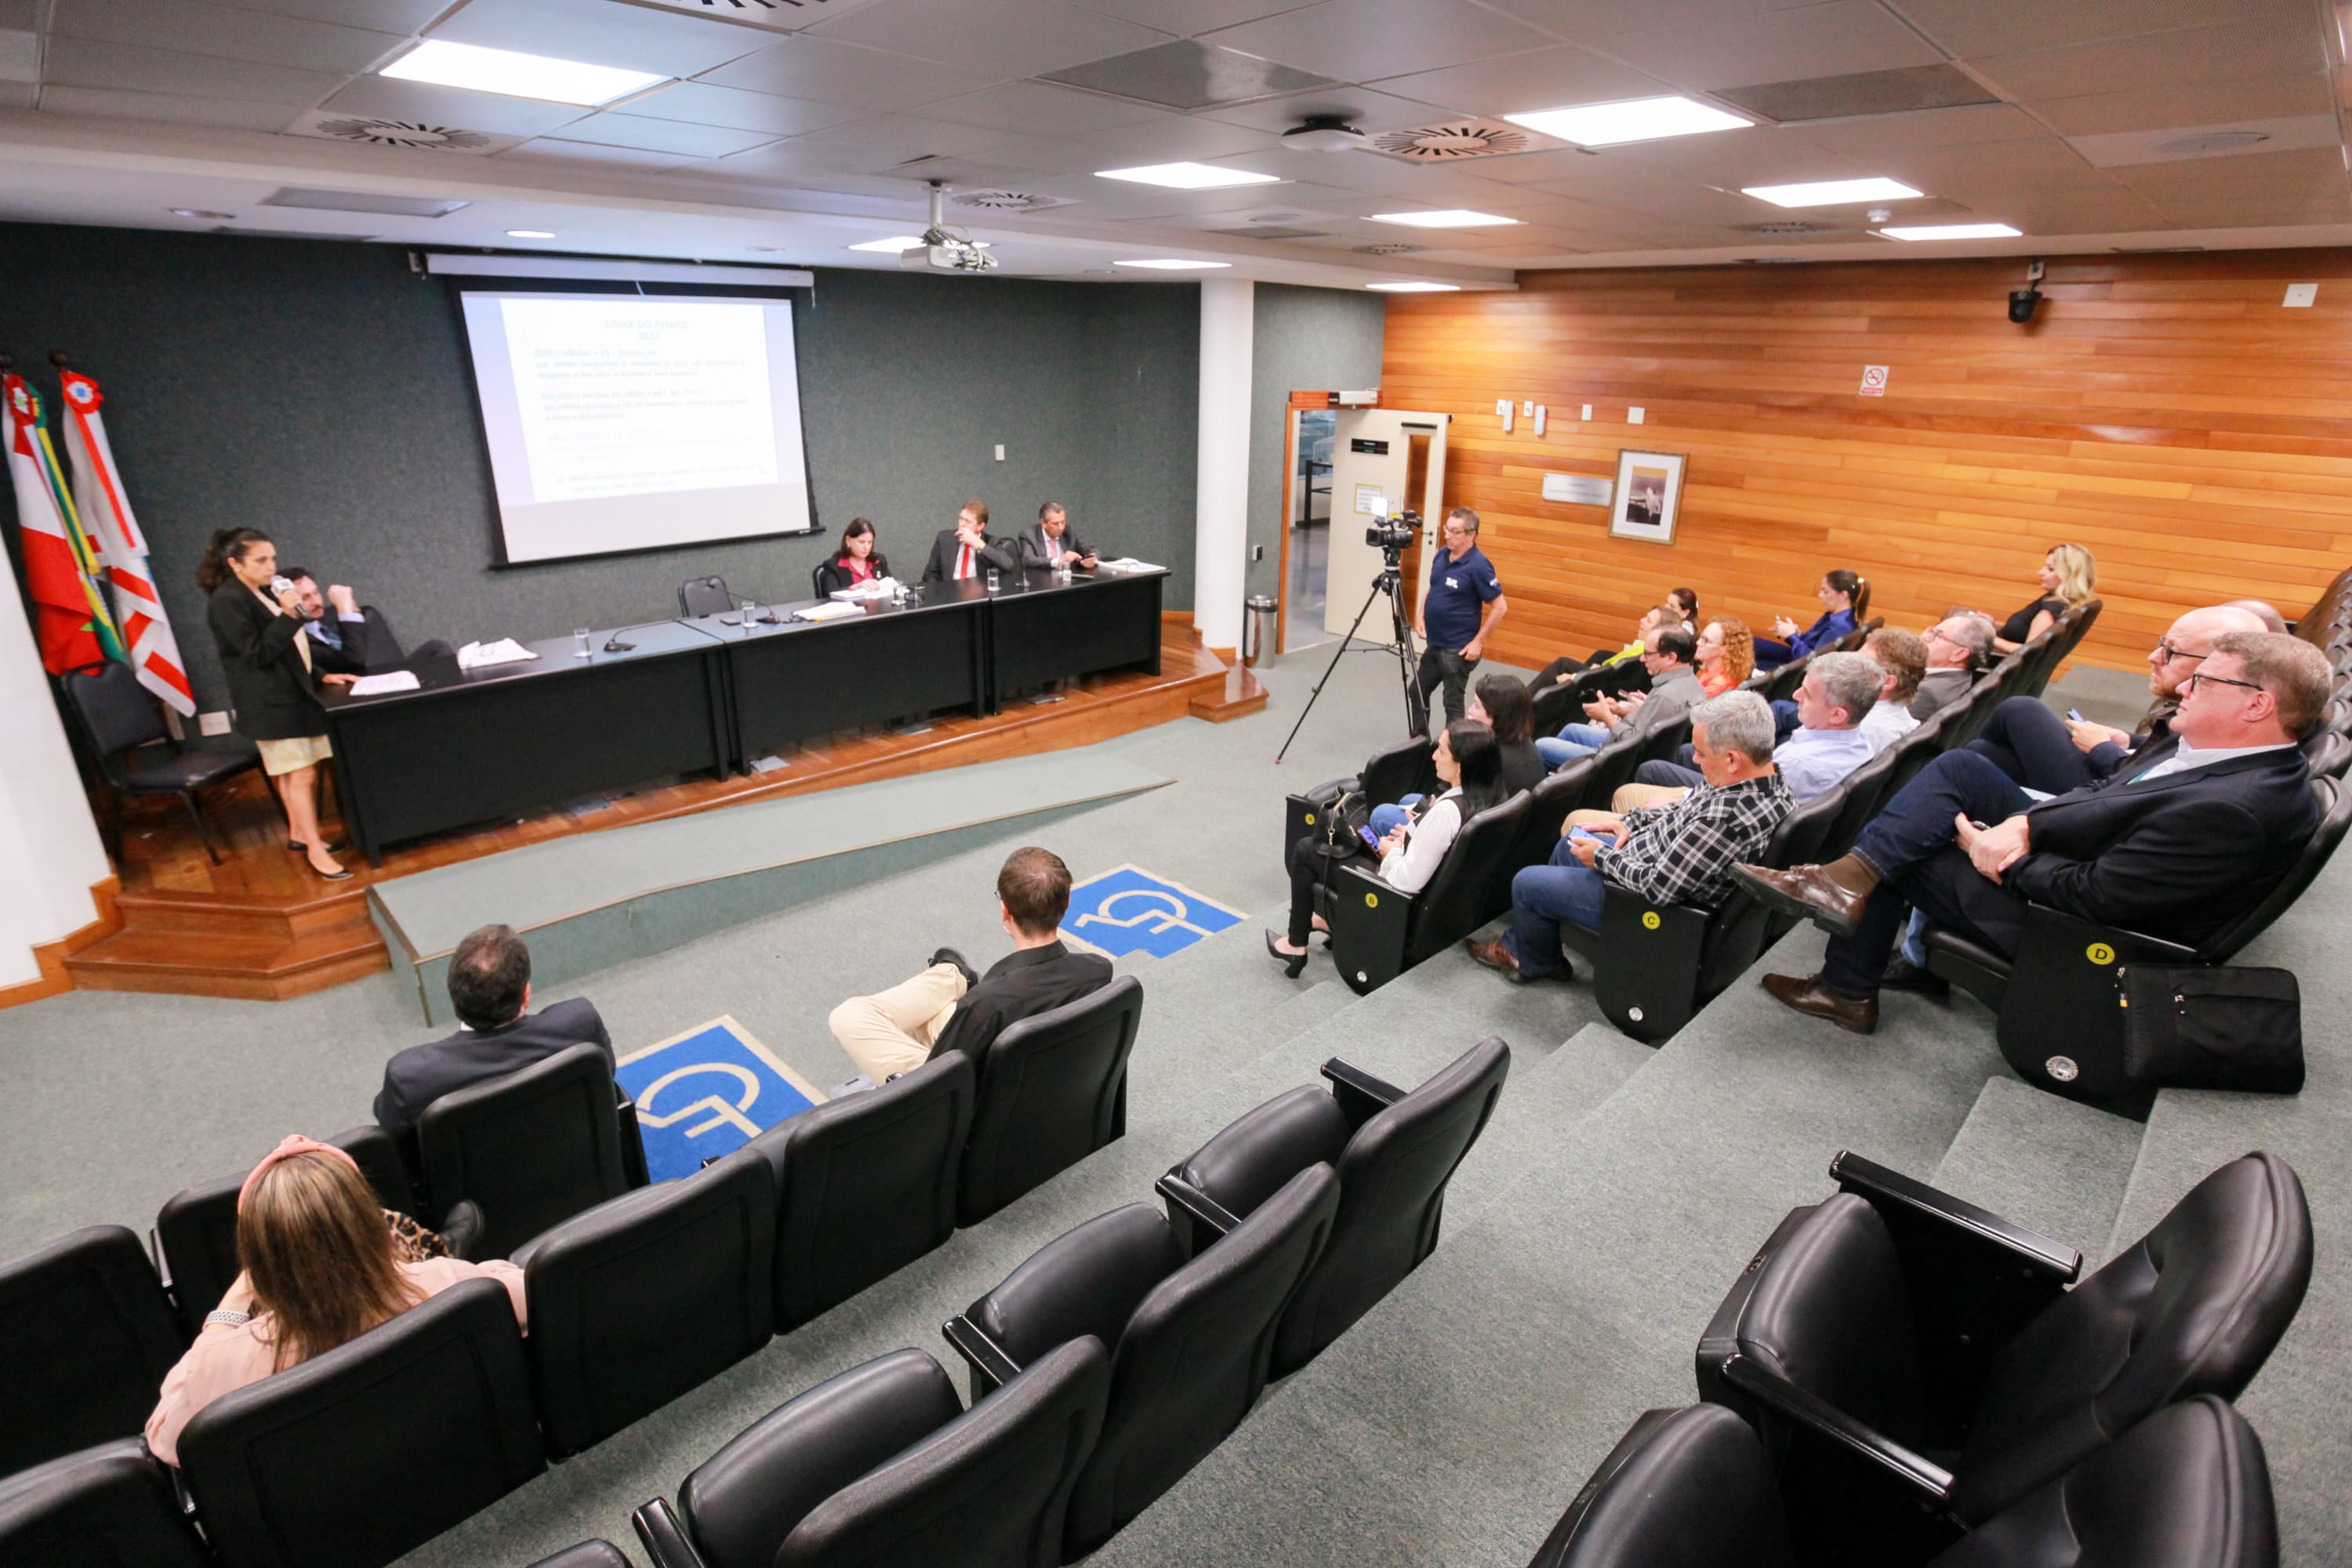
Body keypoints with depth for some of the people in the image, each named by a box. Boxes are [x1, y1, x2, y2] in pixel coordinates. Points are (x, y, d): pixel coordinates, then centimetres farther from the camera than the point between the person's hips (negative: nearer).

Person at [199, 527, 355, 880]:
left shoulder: (263, 593, 14)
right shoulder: (227, 601, -15)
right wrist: (288, 615, -23)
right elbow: (258, 655, -18)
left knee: (293, 773, 14)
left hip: (294, 693, 9)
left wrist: (322, 676, 12)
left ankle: (300, 834, 26)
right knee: (301, 774, -6)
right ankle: (315, 849, 0)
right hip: (270, 702, -9)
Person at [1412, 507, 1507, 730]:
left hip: (1458, 649, -8)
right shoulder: (1441, 555, 3)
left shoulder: (1479, 566, -19)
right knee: (1417, 691, 20)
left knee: (1453, 703, 2)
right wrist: (1420, 616, 6)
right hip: (1433, 643, 8)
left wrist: (1478, 642, -18)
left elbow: (1500, 607, -17)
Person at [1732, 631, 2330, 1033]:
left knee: (1900, 856, -1)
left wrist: (1998, 855, -15)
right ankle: (1851, 877, -15)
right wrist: (2022, 825, -12)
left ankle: (1847, 991, 14)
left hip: (2068, 924, -9)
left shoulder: (2230, 810, -32)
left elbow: (2095, 896, -29)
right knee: (1961, 767, -6)